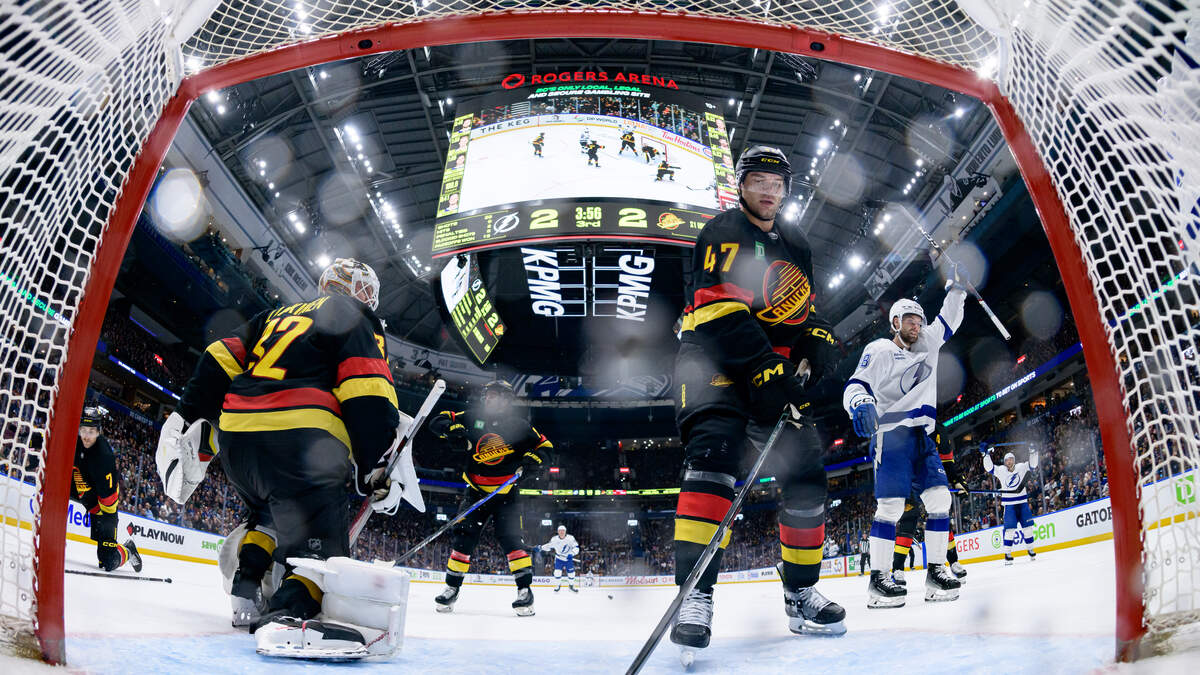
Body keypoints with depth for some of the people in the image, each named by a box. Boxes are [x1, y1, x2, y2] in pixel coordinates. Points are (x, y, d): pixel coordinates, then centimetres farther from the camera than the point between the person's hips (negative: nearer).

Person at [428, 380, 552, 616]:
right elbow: (438, 421, 2)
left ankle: (525, 590, -8)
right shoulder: (472, 419, 2)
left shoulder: (519, 426, 1)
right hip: (476, 490, 2)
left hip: (506, 493, -1)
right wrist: (452, 430, -20)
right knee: (464, 536, -3)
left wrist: (533, 459, -18)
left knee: (510, 537, -13)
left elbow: (544, 445, 3)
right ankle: (452, 587, 12)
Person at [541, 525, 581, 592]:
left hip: (568, 559, 0)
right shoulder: (554, 539, -10)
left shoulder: (570, 538, -16)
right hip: (559, 559, 0)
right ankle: (558, 586, 9)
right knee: (557, 572, -13)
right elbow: (548, 546, 3)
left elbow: (576, 547, -15)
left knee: (571, 573, 2)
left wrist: (571, 554, -30)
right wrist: (540, 547, -10)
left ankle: (571, 585, 26)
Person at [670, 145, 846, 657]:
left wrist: (819, 337, 3)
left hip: (775, 370, 7)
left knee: (804, 471, 1)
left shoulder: (796, 246, 19)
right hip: (716, 359, -7)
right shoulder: (724, 231, -6)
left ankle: (800, 594, 14)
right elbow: (719, 307, -19)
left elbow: (804, 308, 27)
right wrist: (762, 368, -28)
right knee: (714, 451, -29)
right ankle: (695, 593, -30)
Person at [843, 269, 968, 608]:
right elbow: (856, 383, -7)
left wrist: (956, 288, 15)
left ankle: (936, 572, 3)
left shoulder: (927, 344, 19)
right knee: (891, 504, -14)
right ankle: (878, 579, -11)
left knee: (939, 498, -4)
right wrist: (860, 402, -28)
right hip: (890, 432, -7)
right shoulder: (879, 350, 1)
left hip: (922, 434, 7)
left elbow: (948, 319, 28)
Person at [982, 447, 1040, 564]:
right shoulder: (1000, 470, -2)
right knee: (1010, 528, -8)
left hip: (1022, 502, 2)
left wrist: (1033, 453, -18)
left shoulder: (1021, 467, 2)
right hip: (1009, 504, -2)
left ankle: (1030, 549, 24)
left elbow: (1032, 464, -3)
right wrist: (986, 455, -23)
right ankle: (1007, 554, -5)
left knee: (1027, 526, 7)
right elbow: (989, 468, -11)